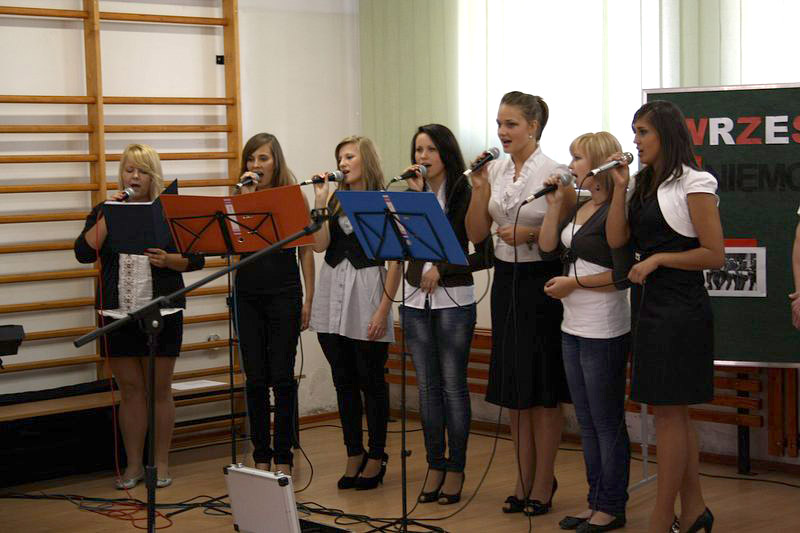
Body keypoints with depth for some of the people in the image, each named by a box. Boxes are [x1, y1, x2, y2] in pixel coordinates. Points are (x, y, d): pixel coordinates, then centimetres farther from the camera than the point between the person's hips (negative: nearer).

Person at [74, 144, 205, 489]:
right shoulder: (105, 211, 7)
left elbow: (196, 259, 1)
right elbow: (84, 253, -6)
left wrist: (167, 259, -18)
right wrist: (109, 215, -12)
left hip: (162, 313, -2)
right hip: (118, 314, 2)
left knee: (160, 389, 4)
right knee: (130, 389, 7)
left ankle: (161, 464, 14)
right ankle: (133, 465, 16)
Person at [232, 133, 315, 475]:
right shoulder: (240, 198, 7)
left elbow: (306, 250, 2)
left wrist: (308, 299, -3)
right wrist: (246, 197, -11)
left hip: (284, 295, -2)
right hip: (248, 295, 2)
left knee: (282, 377, -1)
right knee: (255, 379, 4)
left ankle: (283, 457, 7)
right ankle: (261, 455, 13)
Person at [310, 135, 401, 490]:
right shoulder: (335, 201, 11)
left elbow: (395, 261, -7)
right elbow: (319, 244, -2)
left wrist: (383, 310, -12)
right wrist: (320, 200, -4)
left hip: (367, 293, -5)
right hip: (332, 295, 5)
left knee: (371, 381, 3)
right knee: (344, 382, 10)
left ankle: (376, 458, 14)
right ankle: (354, 456, 20)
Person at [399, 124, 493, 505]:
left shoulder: (465, 194, -6)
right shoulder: (412, 193, 8)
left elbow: (484, 255, -7)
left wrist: (442, 269, -10)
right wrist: (415, 194, -11)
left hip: (454, 300, -4)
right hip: (416, 299, 5)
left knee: (453, 386, 1)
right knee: (427, 386, 8)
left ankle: (456, 468, 12)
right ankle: (435, 466, 17)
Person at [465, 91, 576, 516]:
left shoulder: (554, 173, -11)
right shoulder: (494, 171, 5)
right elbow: (476, 234, 5)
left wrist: (531, 234, -20)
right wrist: (479, 189, -7)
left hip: (542, 281, -6)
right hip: (506, 280, 6)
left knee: (543, 389, 1)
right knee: (513, 386, 11)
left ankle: (543, 484, 12)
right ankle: (524, 480, 22)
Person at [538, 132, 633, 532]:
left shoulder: (614, 212, -14)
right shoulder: (580, 208, 13)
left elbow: (623, 275, -19)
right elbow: (548, 250, 9)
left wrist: (573, 282, -13)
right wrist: (554, 204, 2)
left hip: (604, 332, -9)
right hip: (573, 328, 9)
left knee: (607, 422, 0)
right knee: (587, 422, 15)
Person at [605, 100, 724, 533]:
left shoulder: (693, 184, -9)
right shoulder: (645, 185, 14)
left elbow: (715, 255, -12)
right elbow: (616, 239, 3)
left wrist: (658, 258, -15)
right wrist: (620, 187, -2)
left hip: (679, 309, -8)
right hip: (648, 305, 8)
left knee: (667, 412, -5)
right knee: (674, 413, 12)